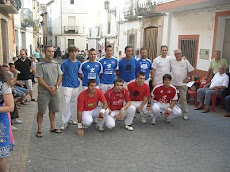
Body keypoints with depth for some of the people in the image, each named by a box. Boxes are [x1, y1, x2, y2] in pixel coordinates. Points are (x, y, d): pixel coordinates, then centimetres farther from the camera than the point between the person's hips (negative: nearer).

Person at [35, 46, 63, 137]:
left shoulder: (56, 64, 8)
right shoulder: (40, 65, -7)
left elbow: (60, 76, 8)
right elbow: (40, 79, -12)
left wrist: (55, 87, -7)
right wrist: (49, 89, -13)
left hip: (54, 92, 5)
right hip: (43, 92, -5)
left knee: (53, 110, 14)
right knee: (41, 111, 0)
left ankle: (52, 127, 27)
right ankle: (39, 130, 12)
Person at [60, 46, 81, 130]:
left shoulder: (78, 63, 5)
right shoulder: (65, 63, -8)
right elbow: (61, 74, -4)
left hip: (76, 85, 5)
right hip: (68, 85, -5)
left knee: (74, 102, 13)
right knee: (66, 103, -7)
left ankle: (71, 119, 26)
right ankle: (65, 121, 2)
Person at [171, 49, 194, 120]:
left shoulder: (185, 62, -2)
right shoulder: (172, 61, 2)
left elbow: (191, 71, 3)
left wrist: (187, 78, -3)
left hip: (182, 84, -2)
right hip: (173, 83, 2)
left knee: (183, 99, 1)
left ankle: (185, 114, 9)